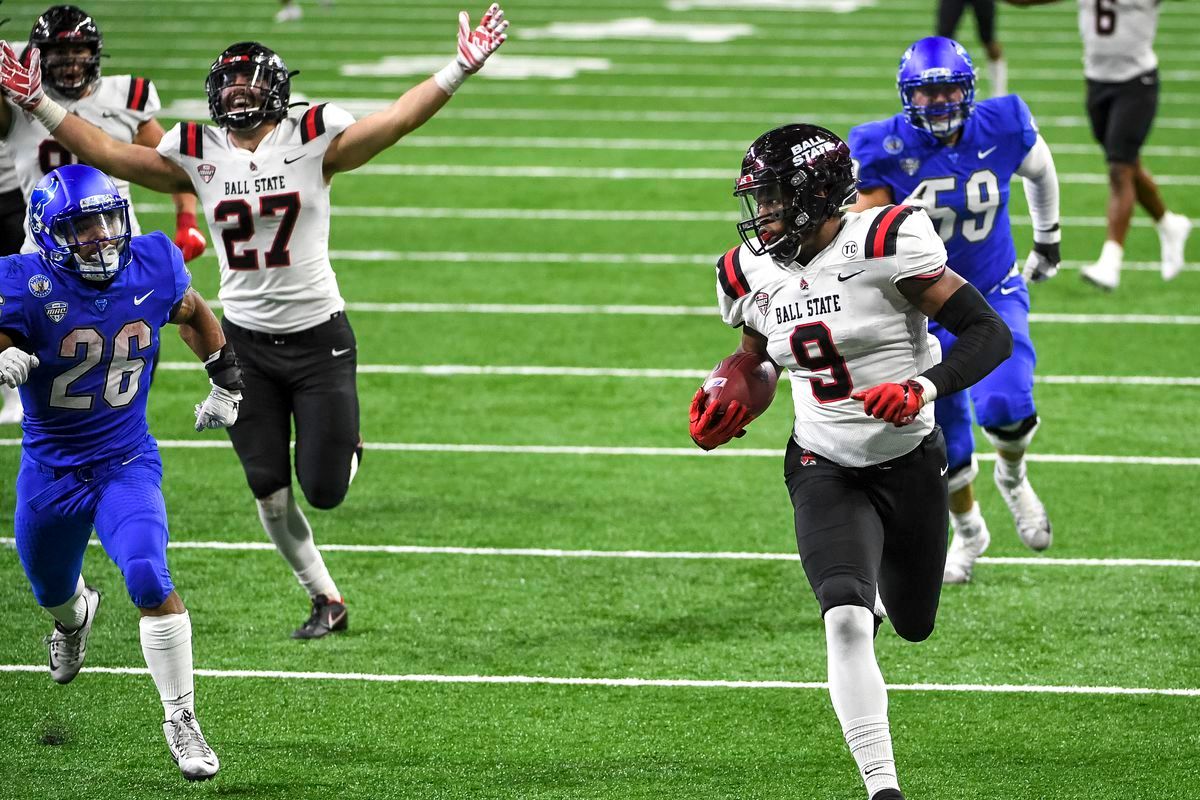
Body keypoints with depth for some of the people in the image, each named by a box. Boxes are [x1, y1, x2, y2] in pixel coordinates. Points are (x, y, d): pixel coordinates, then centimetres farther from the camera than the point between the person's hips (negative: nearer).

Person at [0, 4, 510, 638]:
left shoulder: (313, 143, -9)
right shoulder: (197, 155, -1)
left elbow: (398, 119, -18)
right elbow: (107, 153, 0)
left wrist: (461, 69, -30)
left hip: (318, 339, -3)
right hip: (246, 342, 3)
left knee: (324, 491, -3)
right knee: (270, 496, 4)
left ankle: (344, 446, 33)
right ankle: (325, 600, 23)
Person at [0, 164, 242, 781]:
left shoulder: (153, 268, -10)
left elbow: (193, 314, 12)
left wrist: (226, 385, 18)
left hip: (127, 465, 0)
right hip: (50, 472, 0)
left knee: (150, 582, -23)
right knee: (52, 593, 22)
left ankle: (181, 720, -10)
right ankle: (75, 615, 63)